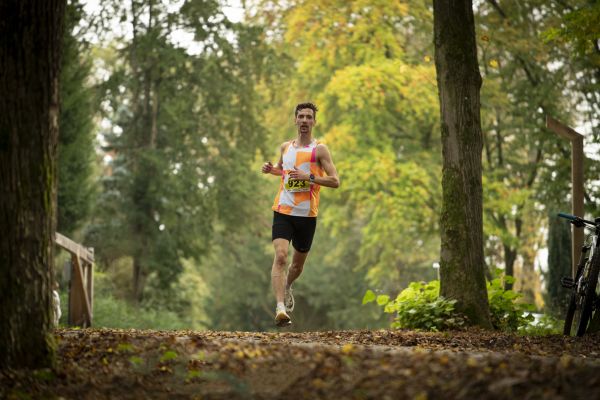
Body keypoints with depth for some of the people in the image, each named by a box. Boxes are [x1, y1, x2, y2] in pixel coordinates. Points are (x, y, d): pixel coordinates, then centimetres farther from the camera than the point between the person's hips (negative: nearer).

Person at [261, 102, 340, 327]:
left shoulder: (319, 149, -3)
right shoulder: (286, 147, 10)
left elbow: (335, 181, -9)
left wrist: (309, 177, -21)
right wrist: (271, 170, 8)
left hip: (307, 215, -1)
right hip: (283, 210, 1)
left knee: (298, 263, 16)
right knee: (281, 256, -19)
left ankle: (287, 288, 49)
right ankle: (280, 308, -26)